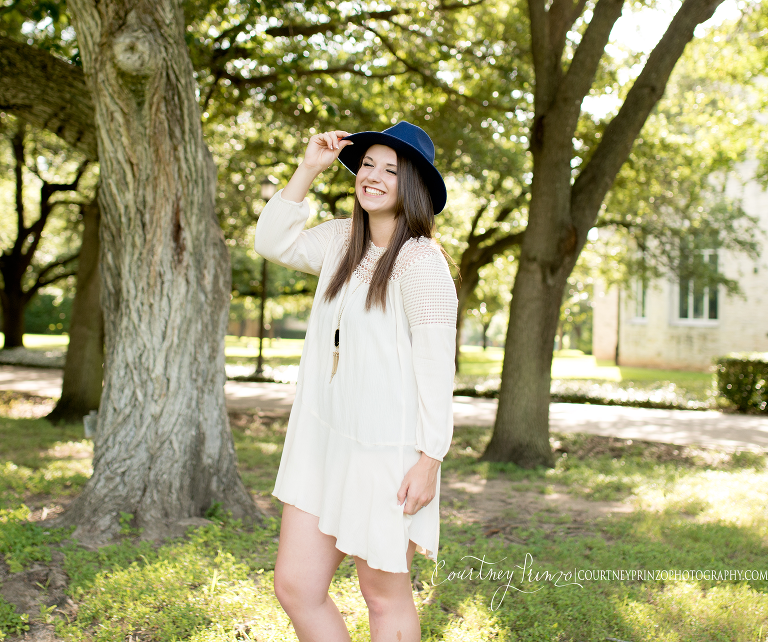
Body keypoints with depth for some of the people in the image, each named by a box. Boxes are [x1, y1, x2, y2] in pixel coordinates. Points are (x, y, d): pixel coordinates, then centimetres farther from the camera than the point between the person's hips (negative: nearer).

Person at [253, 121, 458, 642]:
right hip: (324, 439, 7)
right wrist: (309, 169, 9)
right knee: (295, 585, 8)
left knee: (386, 597, 8)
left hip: (388, 448, -7)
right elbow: (274, 243, 18)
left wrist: (429, 460, -18)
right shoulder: (343, 240, 10)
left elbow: (436, 364, -16)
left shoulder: (421, 259, -13)